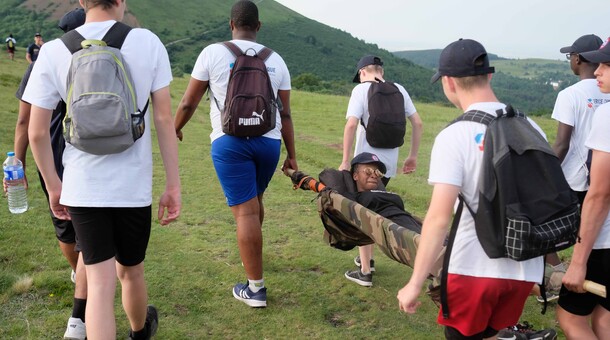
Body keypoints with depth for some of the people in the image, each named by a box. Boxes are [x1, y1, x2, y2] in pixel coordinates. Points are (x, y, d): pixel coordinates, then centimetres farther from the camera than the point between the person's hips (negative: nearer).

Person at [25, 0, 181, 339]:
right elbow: (164, 119, -6)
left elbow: (37, 132, -2)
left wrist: (53, 185, 13)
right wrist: (173, 186, 0)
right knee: (130, 272, 21)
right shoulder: (148, 42, -5)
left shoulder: (53, 51, -3)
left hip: (81, 187, 0)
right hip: (133, 185, 0)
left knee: (100, 283, 5)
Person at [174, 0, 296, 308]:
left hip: (230, 141, -4)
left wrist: (175, 129, 24)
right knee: (254, 200, 24)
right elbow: (285, 113, 10)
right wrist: (291, 155, 16)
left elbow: (188, 102, 6)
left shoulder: (213, 53, 2)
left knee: (245, 211, -3)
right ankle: (250, 257, 46)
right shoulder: (275, 60, 11)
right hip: (269, 141, 4)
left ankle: (255, 288, 1)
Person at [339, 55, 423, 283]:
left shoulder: (361, 89, -6)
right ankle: (368, 259, 29)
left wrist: (345, 161, -15)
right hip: (389, 161, 5)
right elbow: (418, 123, 7)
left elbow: (351, 124, -18)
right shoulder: (399, 90, 8)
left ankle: (365, 269, 6)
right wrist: (413, 156, 14)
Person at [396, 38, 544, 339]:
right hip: (525, 268, 5)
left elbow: (439, 219, -20)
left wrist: (415, 284, -15)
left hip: (475, 268, -5)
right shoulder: (529, 128, 3)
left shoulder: (454, 137, -14)